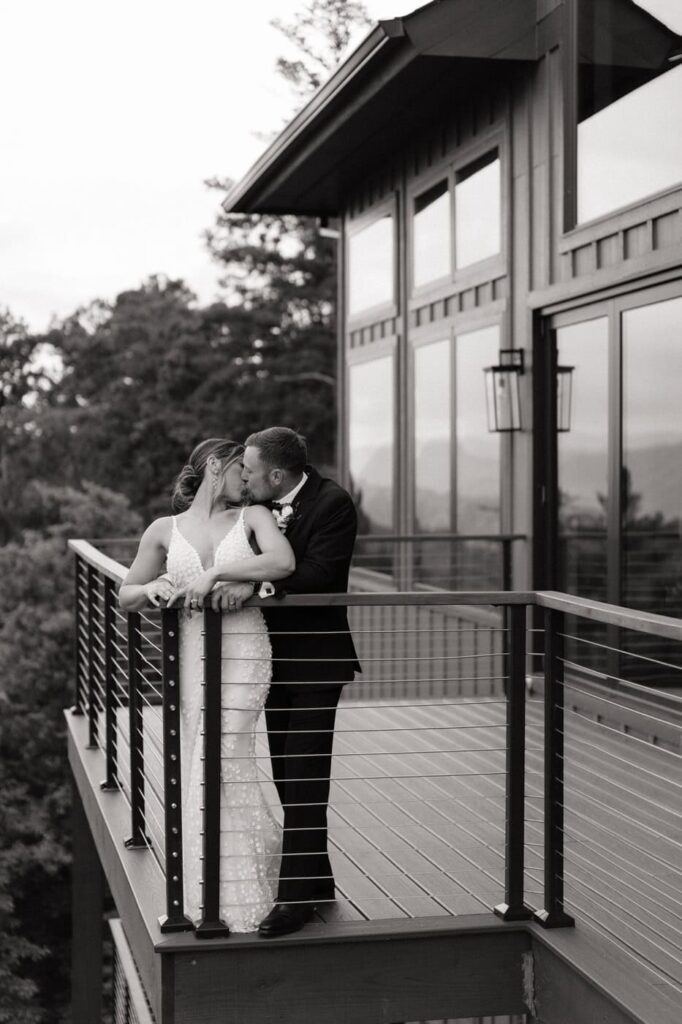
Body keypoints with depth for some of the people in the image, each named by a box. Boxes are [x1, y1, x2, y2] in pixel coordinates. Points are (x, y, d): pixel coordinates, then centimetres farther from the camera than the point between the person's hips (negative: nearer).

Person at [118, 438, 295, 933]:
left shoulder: (252, 517, 8)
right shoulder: (164, 530, 12)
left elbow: (283, 562, -11)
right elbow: (126, 596, 17)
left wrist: (215, 576, -14)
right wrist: (151, 589, -6)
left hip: (244, 650, -2)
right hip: (193, 653, 2)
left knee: (224, 759, -9)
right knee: (202, 767, 1)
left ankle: (239, 897, 4)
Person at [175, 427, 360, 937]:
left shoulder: (333, 503, -15)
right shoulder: (261, 506, 7)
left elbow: (316, 574, -25)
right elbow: (259, 563, 9)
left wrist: (252, 586, -30)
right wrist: (218, 578, -10)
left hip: (315, 661, -8)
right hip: (275, 659, 8)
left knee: (305, 782, -5)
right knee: (289, 779, 14)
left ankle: (296, 895, 2)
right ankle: (316, 881, 26)